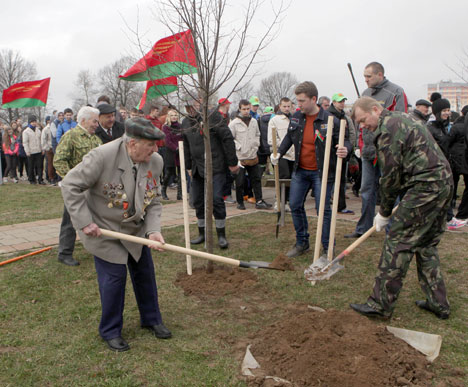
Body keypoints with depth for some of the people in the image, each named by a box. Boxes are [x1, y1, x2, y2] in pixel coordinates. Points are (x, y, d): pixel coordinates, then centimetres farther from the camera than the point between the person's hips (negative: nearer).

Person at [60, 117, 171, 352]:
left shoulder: (155, 161, -11)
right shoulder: (102, 156, -28)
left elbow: (154, 200, -2)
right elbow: (70, 185, -20)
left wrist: (153, 230, -16)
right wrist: (84, 222, -22)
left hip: (135, 229, 5)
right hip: (102, 229, -5)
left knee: (145, 273, 13)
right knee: (114, 277, -3)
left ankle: (151, 319, 35)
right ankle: (110, 331, 20)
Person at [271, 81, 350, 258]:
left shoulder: (330, 120, -14)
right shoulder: (296, 118, 1)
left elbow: (344, 141, -7)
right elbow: (289, 137, 16)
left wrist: (345, 149, -30)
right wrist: (279, 153, 2)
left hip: (321, 172, -5)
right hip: (300, 171, 6)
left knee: (323, 209, -1)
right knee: (295, 206, 10)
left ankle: (328, 248, 12)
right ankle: (302, 243, 27)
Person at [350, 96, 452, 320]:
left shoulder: (388, 128, -11)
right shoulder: (403, 120, 21)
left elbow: (390, 176, -11)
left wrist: (384, 213, 0)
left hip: (425, 187, -10)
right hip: (444, 183, 10)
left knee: (398, 242, -5)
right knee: (426, 245, 17)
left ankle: (381, 305, 1)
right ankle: (438, 303, 24)